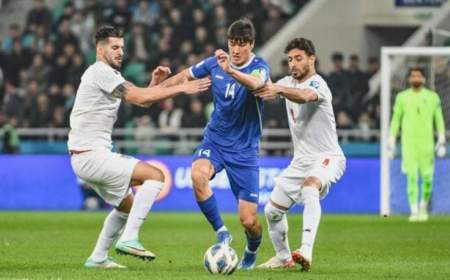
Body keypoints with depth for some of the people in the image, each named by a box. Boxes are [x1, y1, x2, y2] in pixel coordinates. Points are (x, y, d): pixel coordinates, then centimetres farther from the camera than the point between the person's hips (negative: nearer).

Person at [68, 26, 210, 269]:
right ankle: (129, 238, -18)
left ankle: (98, 258, 24)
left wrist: (155, 82, -3)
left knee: (127, 206, 22)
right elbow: (139, 97, -19)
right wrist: (181, 88, -17)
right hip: (90, 155, -10)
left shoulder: (109, 75, 20)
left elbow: (142, 100, 16)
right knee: (155, 176, -16)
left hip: (91, 155, 10)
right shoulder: (100, 71, -12)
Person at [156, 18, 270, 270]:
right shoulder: (215, 63, -1)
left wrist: (230, 70, -55)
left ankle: (252, 252, 30)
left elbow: (256, 83, -39)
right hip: (215, 140, 3)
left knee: (249, 220, -5)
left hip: (245, 149, -3)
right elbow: (186, 75, 18)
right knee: (198, 174, -34)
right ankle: (221, 233, -18)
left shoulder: (259, 67, -13)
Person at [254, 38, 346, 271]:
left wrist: (279, 89, -58)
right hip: (301, 160, 8)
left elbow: (304, 96, -39)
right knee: (272, 211, 9)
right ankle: (283, 258, 31)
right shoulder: (288, 82, 10)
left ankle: (306, 252, -49)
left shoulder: (317, 83, -17)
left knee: (309, 189, -38)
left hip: (327, 157, -8)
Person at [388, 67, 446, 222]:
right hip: (408, 143, 0)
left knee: (427, 177, -1)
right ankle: (414, 211, -5)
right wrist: (391, 142, 6)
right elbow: (395, 119, 10)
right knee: (411, 176, -8)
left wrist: (441, 141, 1)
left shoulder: (432, 97, 7)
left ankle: (424, 207, 22)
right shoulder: (402, 97, 7)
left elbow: (439, 119, 9)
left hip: (427, 142, 0)